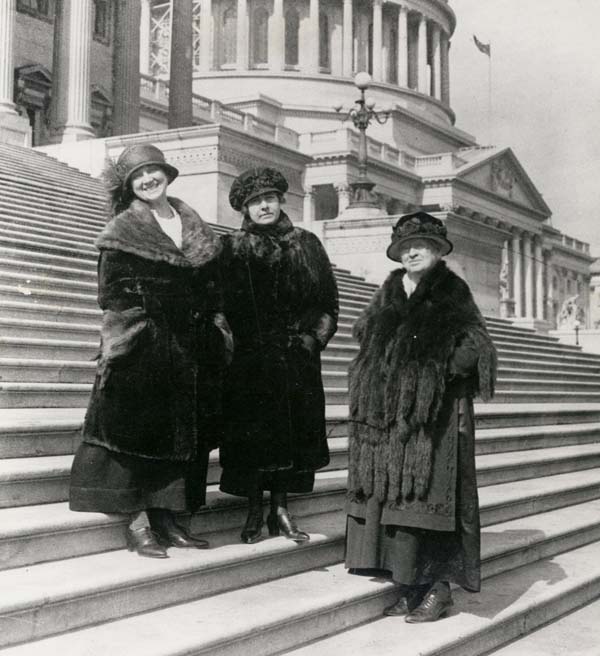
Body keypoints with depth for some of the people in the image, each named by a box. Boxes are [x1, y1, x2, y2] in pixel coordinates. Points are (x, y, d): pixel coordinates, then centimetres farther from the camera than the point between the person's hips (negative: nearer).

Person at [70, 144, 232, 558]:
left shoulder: (193, 224, 13)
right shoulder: (124, 229, -1)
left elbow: (213, 283, 15)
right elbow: (113, 292, -7)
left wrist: (217, 328, 7)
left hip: (191, 346, 5)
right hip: (141, 350, -5)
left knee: (186, 431, 7)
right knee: (139, 428, -5)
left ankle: (167, 517, 15)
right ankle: (138, 523, 2)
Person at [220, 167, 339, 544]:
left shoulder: (306, 245, 11)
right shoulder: (233, 249, 5)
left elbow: (328, 299, 10)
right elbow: (222, 304, 1)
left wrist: (315, 337, 0)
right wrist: (233, 341, -9)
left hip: (298, 358, 2)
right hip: (249, 360, -2)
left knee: (291, 431, 3)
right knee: (252, 433, -2)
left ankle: (281, 510, 14)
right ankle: (255, 513, 8)